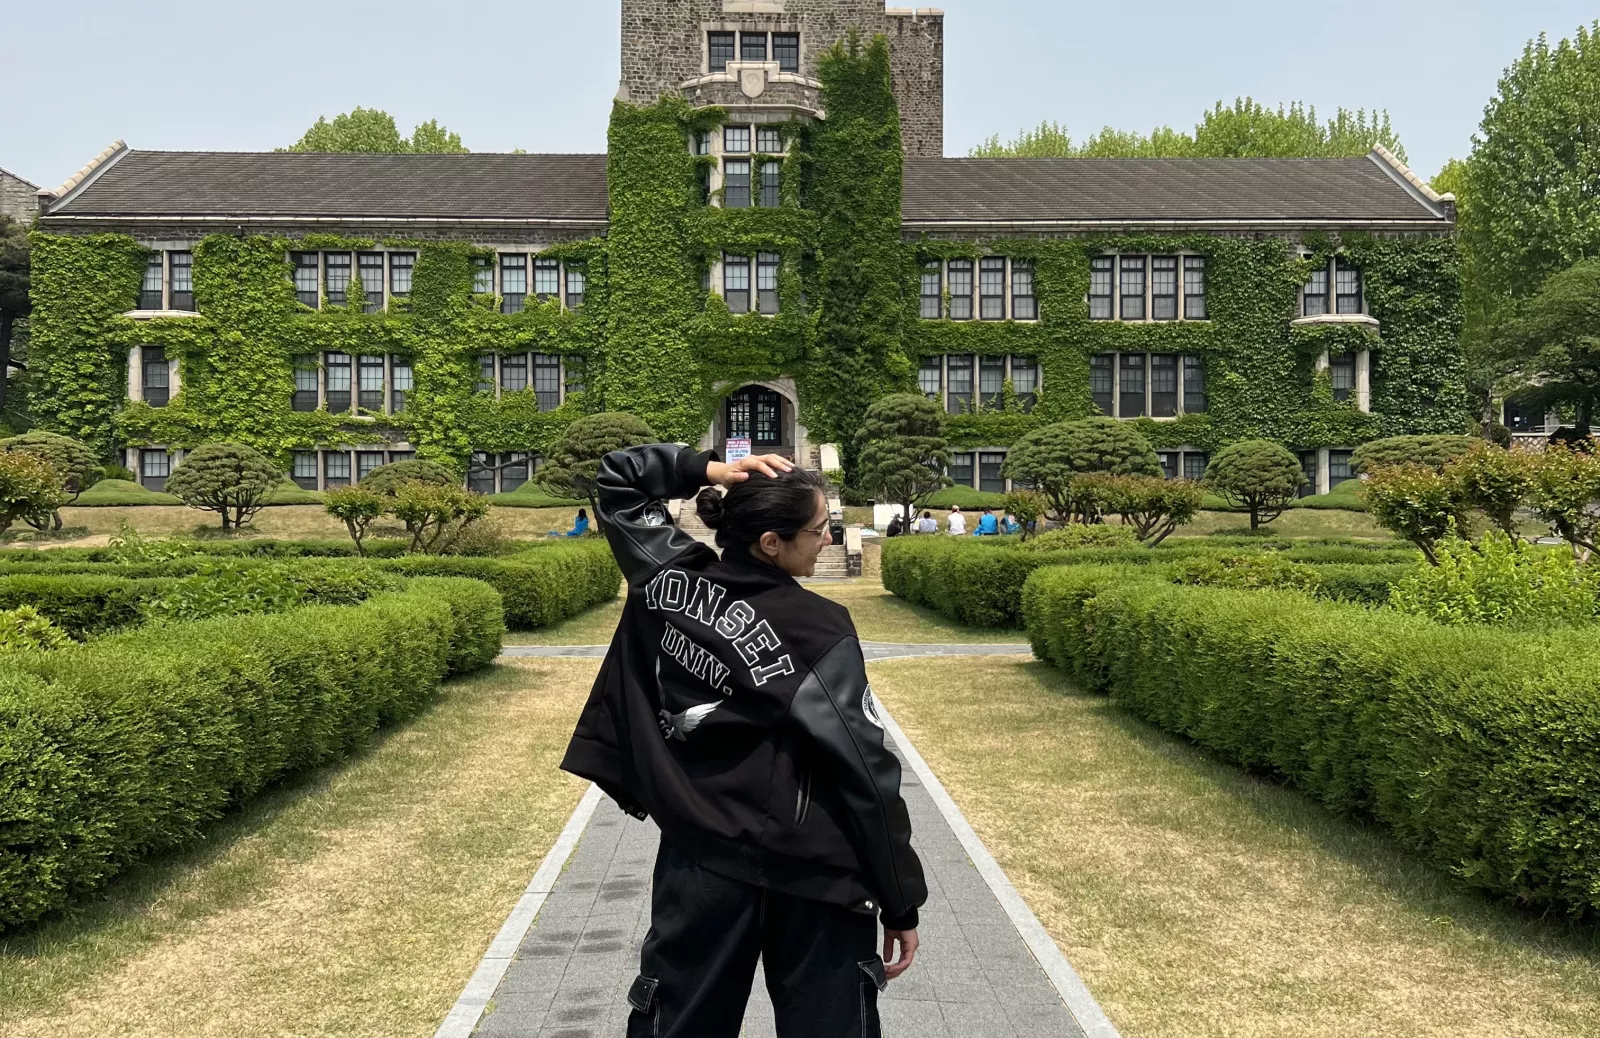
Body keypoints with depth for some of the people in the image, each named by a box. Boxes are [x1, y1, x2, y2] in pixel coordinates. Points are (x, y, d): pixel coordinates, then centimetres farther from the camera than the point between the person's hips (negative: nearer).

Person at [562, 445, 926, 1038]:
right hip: (813, 877, -4)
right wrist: (901, 902, -8)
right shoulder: (821, 630, -16)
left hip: (697, 859, 5)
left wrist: (706, 470, -1)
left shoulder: (669, 580, -2)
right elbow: (866, 773, -15)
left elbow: (619, 481, 15)